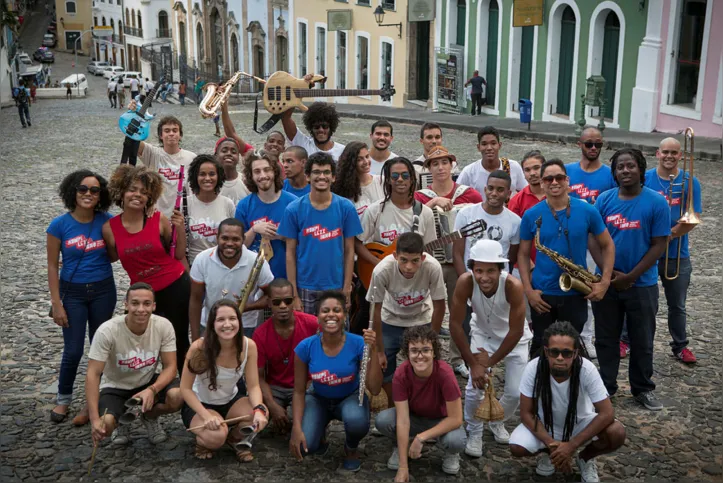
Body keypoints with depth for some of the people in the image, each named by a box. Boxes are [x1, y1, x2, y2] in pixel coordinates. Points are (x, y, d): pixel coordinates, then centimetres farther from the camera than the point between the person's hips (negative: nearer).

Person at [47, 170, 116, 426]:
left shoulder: (107, 222, -6)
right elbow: (52, 265, -5)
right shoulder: (59, 225, -9)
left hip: (103, 291, 2)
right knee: (73, 350, 2)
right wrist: (56, 303, -8)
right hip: (73, 292, -1)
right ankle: (63, 399, 26)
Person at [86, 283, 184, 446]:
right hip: (115, 387, -1)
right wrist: (94, 419, -32)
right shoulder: (107, 331, -27)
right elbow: (93, 375, -25)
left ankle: (149, 417, 8)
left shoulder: (164, 326, -21)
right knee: (104, 426, -30)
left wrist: (152, 390, -36)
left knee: (177, 396, -29)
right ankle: (121, 420, 11)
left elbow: (170, 367, -15)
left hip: (150, 382, 2)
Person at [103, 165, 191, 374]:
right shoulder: (109, 227, -7)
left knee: (180, 341, 9)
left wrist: (180, 228, -14)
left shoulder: (159, 219, -10)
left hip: (176, 287, -1)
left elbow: (179, 254, -1)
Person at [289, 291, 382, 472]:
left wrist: (372, 351, -36)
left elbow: (374, 389, -26)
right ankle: (319, 433, 15)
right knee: (303, 446, -25)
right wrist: (297, 428, -18)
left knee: (356, 420, -37)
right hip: (319, 399, 1)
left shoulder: (358, 344, -24)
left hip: (350, 398, -1)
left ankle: (351, 448, 2)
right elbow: (299, 391, -9)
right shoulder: (305, 347, -21)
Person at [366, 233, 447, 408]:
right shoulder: (382, 270, -35)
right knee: (383, 367, -2)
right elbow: (377, 310, -20)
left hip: (422, 320, 0)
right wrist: (380, 351, -14)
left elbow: (439, 306, -19)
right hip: (391, 321, 0)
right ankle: (393, 407, 22)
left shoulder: (433, 268, -35)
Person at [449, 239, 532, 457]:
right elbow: (455, 324, -23)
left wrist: (491, 361, -19)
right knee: (474, 388, -11)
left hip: (513, 337, 0)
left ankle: (497, 422, 31)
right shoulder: (465, 282, -33)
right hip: (483, 334, 1)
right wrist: (473, 363, -20)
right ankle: (474, 433, 17)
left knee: (516, 392, -1)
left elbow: (516, 331, -26)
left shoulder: (513, 286, -37)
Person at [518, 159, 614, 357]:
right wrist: (528, 290, -8)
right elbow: (523, 253, 2)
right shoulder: (531, 215, -5)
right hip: (542, 294, 0)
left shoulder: (588, 211, -6)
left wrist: (605, 282, -7)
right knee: (540, 346, 12)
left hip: (576, 294, 0)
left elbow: (607, 245, 3)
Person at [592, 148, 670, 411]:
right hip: (606, 282, 2)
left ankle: (643, 388, 26)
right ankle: (605, 385, 26)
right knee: (606, 338, 12)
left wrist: (630, 277, -14)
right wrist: (609, 272, -12)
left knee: (642, 340, 10)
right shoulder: (604, 200, -2)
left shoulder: (657, 202, -8)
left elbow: (659, 245, -9)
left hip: (642, 285, -2)